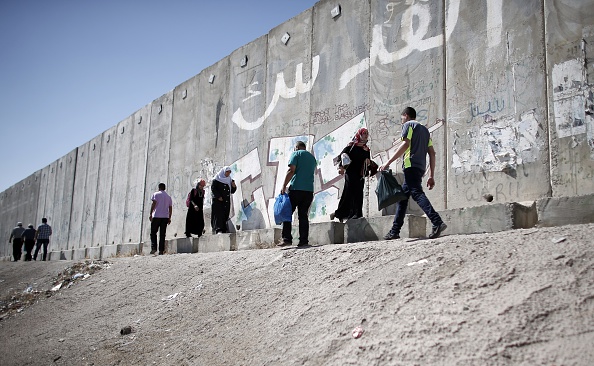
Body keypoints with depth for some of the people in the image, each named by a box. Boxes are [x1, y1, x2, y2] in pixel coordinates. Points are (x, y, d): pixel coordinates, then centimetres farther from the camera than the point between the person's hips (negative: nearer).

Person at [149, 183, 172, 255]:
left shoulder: (156, 194, 3)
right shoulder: (168, 197, 16)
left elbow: (154, 204, -7)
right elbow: (170, 208, 14)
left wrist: (151, 214, -7)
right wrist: (169, 218, 17)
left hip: (156, 216, -4)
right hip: (165, 217, 4)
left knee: (153, 232, 4)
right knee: (162, 234, 4)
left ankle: (154, 248, -10)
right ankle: (161, 250, 0)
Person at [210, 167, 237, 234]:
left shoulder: (229, 180, 16)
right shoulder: (217, 179, 0)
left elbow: (232, 191, 18)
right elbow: (213, 188, -8)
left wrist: (234, 187, -4)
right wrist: (218, 196, -17)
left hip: (226, 201, 6)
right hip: (218, 200, -6)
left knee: (225, 215, -1)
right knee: (219, 214, -15)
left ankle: (224, 229, -2)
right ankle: (218, 230, -25)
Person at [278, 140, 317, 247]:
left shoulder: (296, 154, 2)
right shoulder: (312, 157, 22)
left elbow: (291, 170, -9)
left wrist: (283, 186, -10)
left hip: (296, 188, -5)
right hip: (309, 190, 6)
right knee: (304, 216, 7)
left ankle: (287, 239, -8)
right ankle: (304, 240, 1)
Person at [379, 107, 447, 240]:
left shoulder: (408, 125, 6)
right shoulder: (425, 129, 27)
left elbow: (405, 145, -11)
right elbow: (432, 153, 19)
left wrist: (388, 162, -13)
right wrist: (431, 176, 16)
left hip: (411, 165, -9)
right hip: (420, 167, 9)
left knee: (417, 194, -19)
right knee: (402, 197, 14)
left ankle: (437, 222, -35)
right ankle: (395, 231, 17)